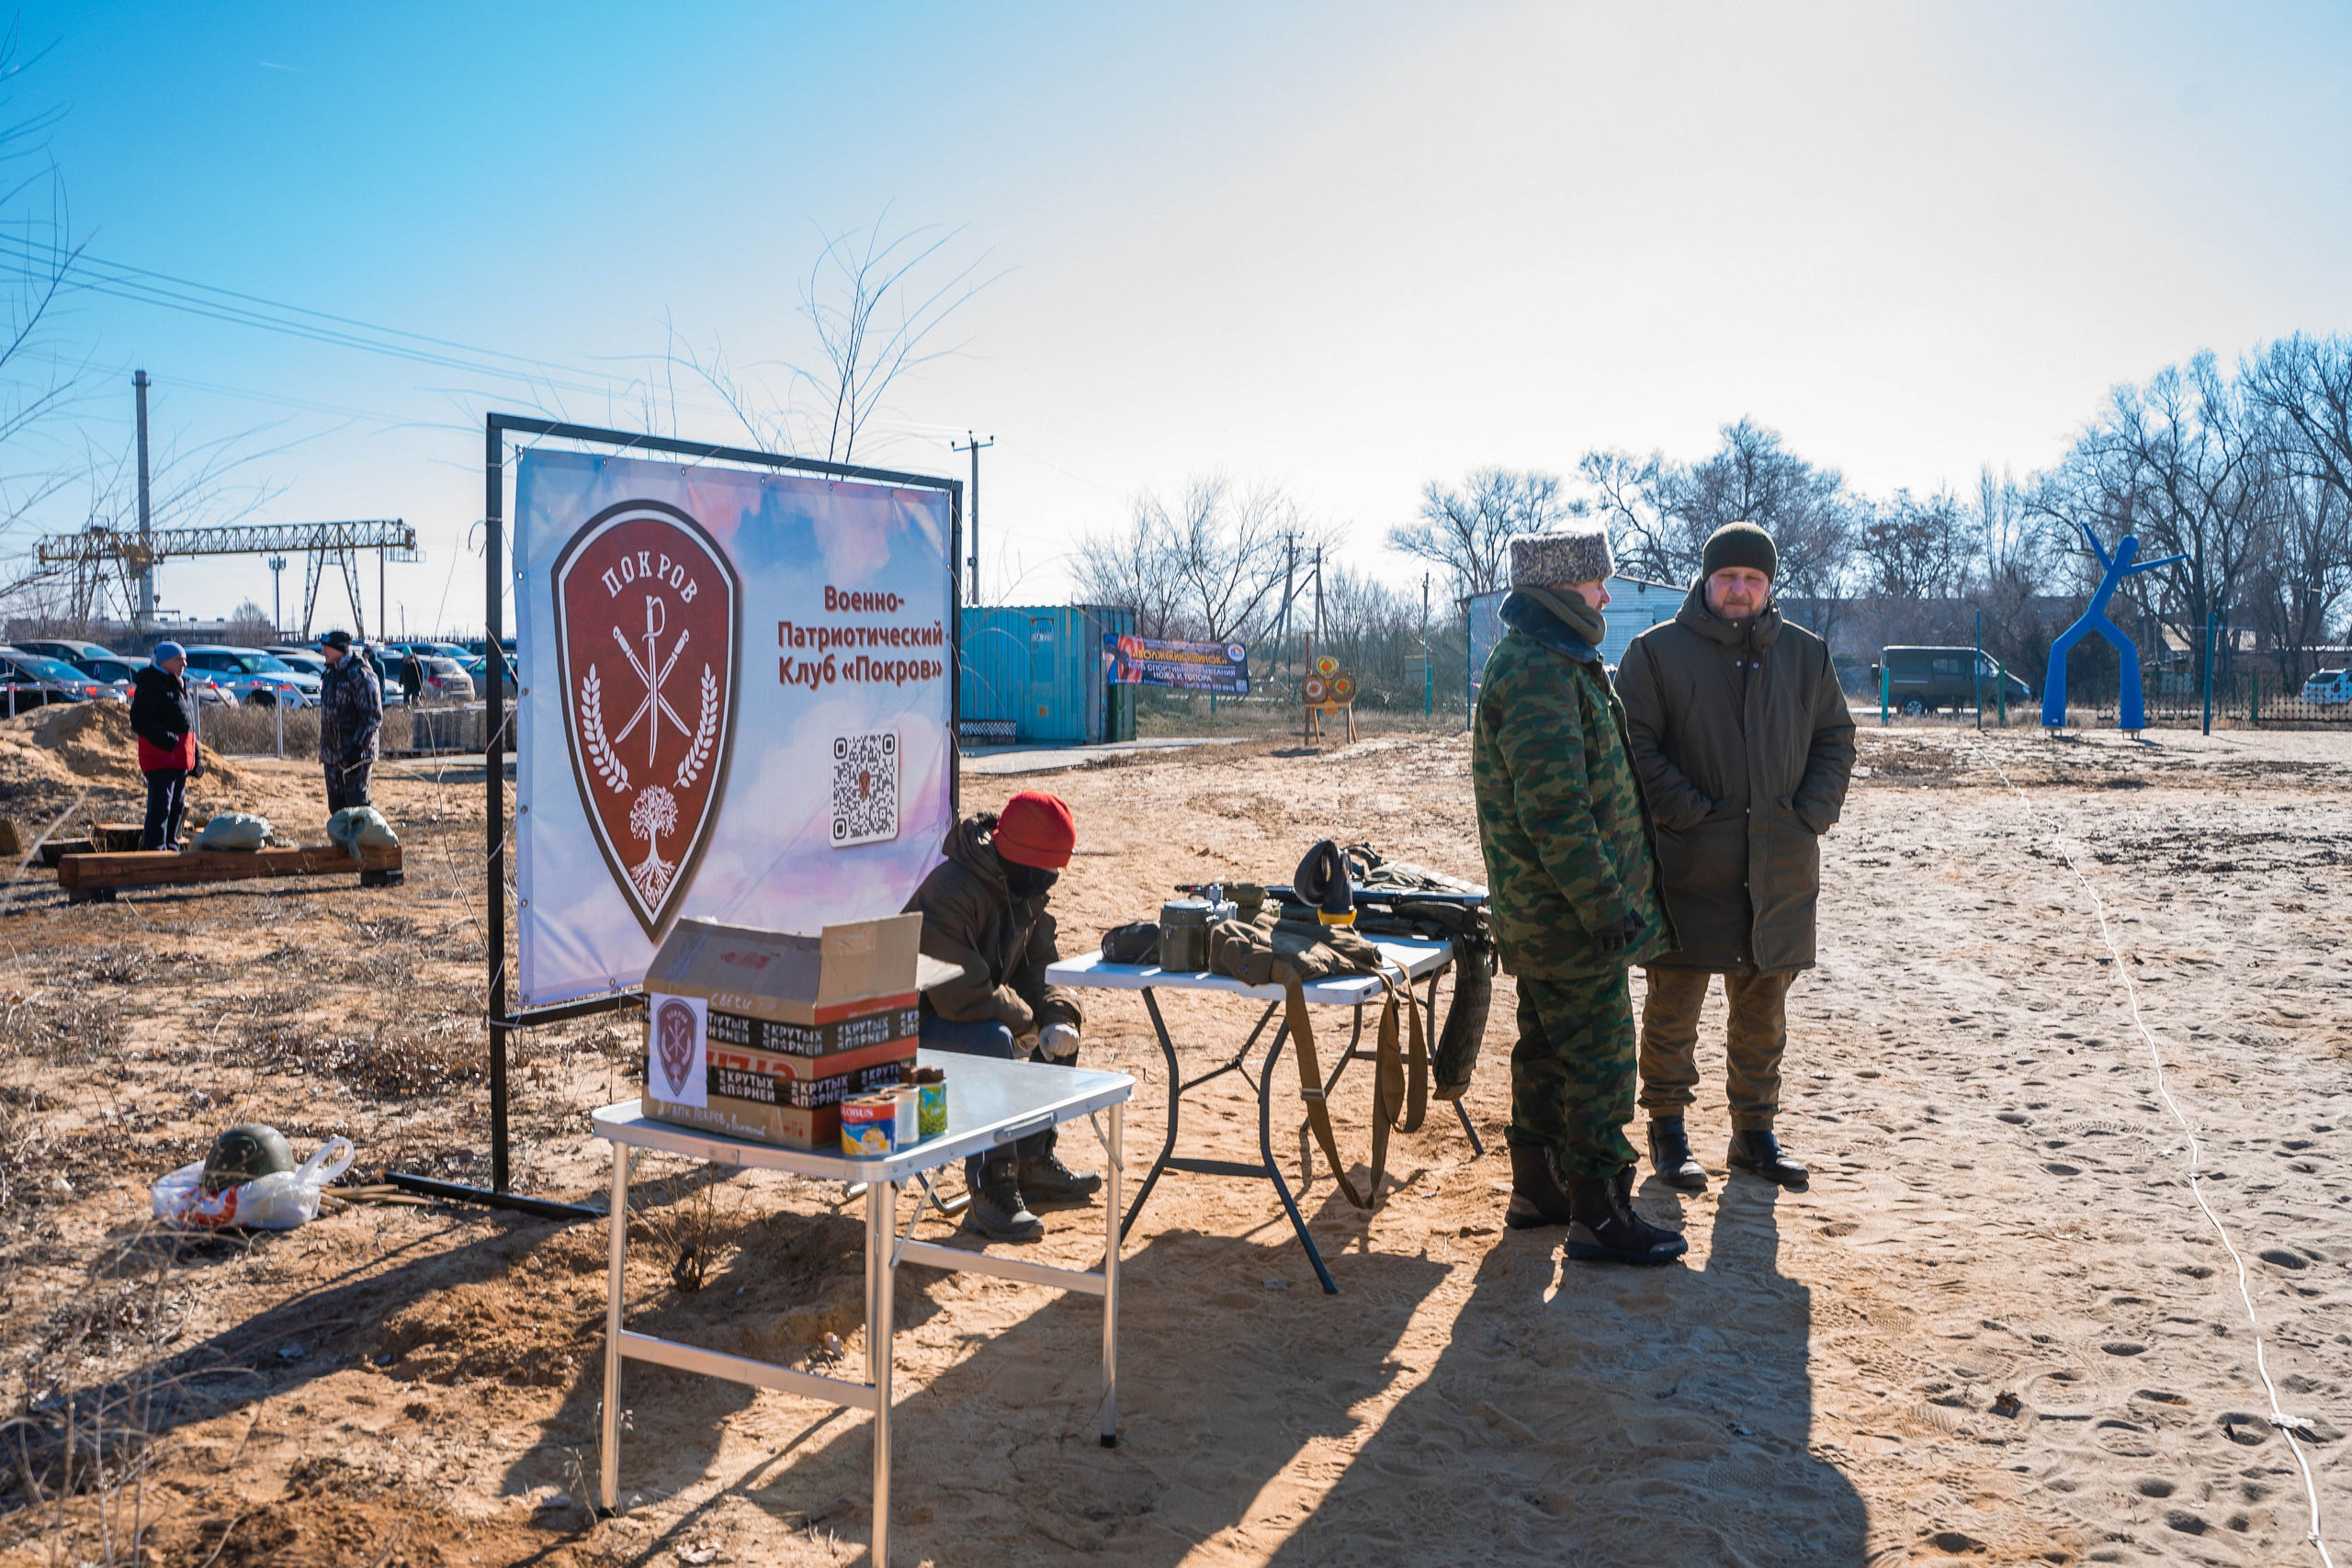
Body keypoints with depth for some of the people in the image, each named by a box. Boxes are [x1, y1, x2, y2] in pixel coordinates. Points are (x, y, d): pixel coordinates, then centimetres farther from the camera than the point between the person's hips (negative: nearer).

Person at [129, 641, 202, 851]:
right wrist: (168, 741, -23)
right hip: (160, 756, -9)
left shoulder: (181, 686, 19)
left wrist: (196, 755, 19)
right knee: (160, 806, -10)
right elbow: (140, 720, -18)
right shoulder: (150, 685, -9)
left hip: (182, 758, 9)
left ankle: (172, 846, 24)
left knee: (178, 805, 14)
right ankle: (155, 849, -7)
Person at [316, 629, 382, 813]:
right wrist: (324, 748, 19)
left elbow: (373, 717, -18)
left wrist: (357, 746, -22)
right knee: (336, 805, 11)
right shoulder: (330, 675, 14)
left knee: (357, 804, -10)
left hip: (355, 754, -9)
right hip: (332, 755, 9)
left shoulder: (359, 674, -14)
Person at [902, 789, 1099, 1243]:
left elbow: (1042, 968, 6)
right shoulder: (951, 892, -30)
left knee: (1062, 1026, 8)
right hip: (913, 1022, -10)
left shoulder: (1024, 891, 0)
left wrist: (1058, 1017, -15)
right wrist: (1025, 1015, -17)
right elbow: (963, 997, -35)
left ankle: (1032, 1162, 13)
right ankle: (991, 1192, -30)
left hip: (973, 1011, 10)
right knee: (993, 1037, -35)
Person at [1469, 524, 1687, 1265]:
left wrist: (1609, 890, 23)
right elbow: (1554, 806, -26)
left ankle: (1538, 1189, 28)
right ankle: (1600, 1215, 5)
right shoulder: (1539, 673, -20)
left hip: (1540, 908, 11)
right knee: (1598, 1055, -3)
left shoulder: (1550, 661, 16)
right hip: (1571, 910, -11)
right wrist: (1605, 901, -22)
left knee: (1548, 1047, 17)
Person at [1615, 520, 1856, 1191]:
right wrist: (1685, 810, -16)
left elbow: (1835, 739, 14)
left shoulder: (1806, 654, 10)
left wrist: (1813, 812, 0)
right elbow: (1635, 745, -7)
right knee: (1672, 1010, 4)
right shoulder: (1658, 651, -3)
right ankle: (1667, 1132, 19)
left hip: (1781, 873, 4)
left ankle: (1755, 1133, 28)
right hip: (1689, 869, -4)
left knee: (1763, 1014, 14)